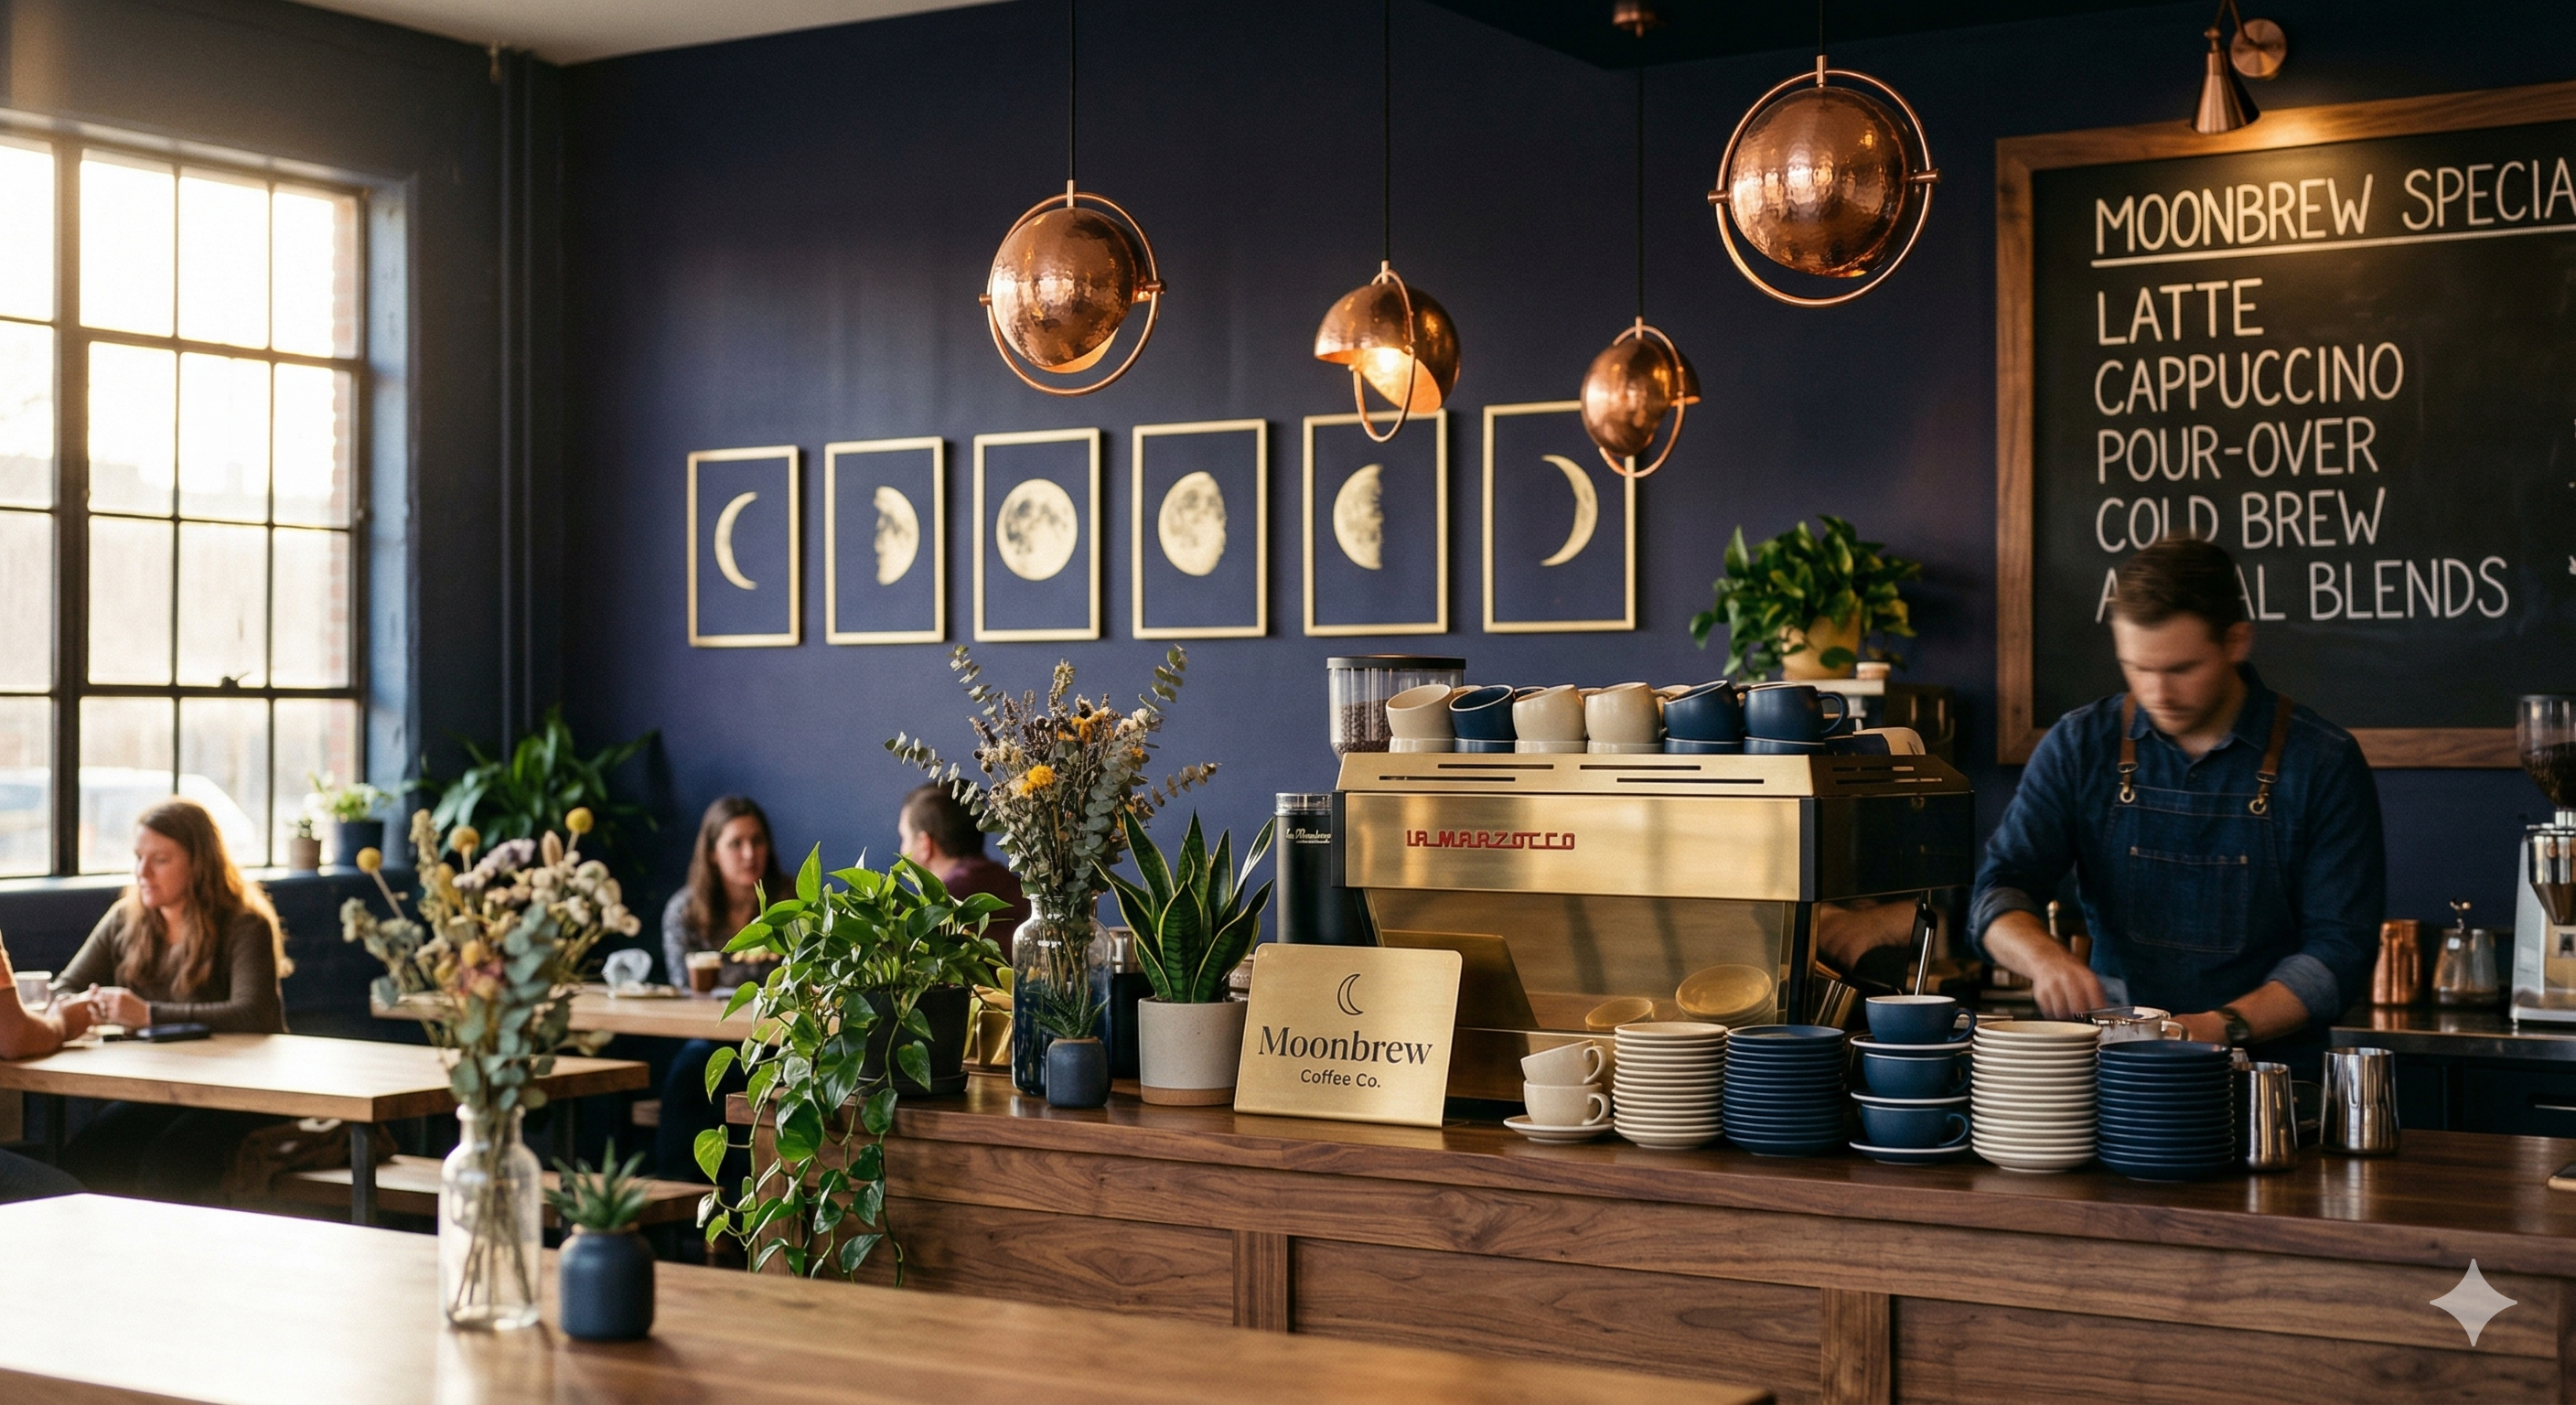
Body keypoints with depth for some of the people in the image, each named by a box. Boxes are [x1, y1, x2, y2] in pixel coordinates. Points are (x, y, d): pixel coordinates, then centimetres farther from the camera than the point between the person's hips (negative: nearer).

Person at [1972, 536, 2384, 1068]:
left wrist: (2224, 1026, -17)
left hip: (2268, 1072, -1)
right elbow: (2000, 889, 4)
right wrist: (2042, 955, -18)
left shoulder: (2324, 762, 0)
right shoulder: (2080, 745, 6)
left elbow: (2339, 949, -2)